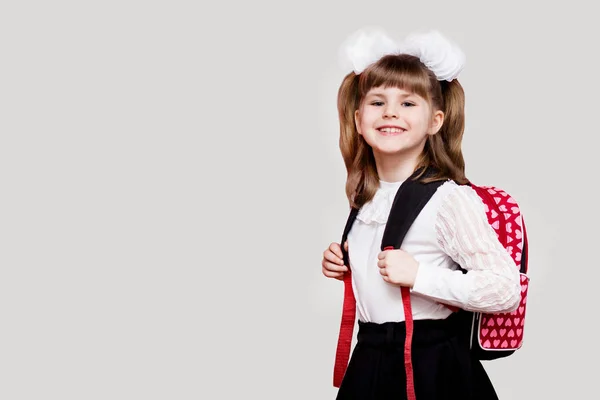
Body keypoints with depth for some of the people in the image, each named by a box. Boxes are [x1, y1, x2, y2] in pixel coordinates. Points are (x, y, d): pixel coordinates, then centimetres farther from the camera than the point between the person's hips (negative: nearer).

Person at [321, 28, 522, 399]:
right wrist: (342, 264, 5)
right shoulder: (366, 197, 6)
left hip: (432, 366, -6)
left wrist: (417, 276, -23)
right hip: (370, 358, 6)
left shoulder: (450, 198, -16)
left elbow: (506, 290, -21)